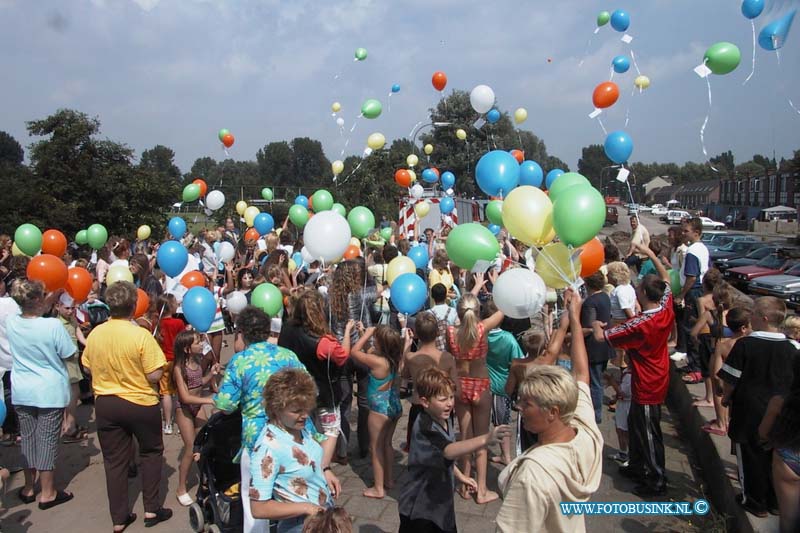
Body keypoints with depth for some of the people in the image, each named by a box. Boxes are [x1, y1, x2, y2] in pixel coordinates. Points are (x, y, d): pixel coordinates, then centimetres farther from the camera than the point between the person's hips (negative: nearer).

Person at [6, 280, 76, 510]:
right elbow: (68, 354, -11)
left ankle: (28, 488, 30)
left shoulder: (10, 323, -7)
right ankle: (47, 493, 16)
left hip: (21, 391, 5)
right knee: (47, 440, 6)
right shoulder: (53, 325, -23)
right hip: (50, 391, -5)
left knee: (27, 438, 17)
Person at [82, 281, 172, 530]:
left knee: (114, 460, 14)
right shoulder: (141, 335, -21)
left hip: (105, 404, 4)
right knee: (151, 452, 17)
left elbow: (88, 368, 9)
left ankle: (119, 518, 23)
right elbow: (154, 375, -19)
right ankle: (152, 509, 20)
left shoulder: (95, 334, -5)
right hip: (140, 403, -4)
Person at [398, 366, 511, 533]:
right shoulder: (424, 427, -30)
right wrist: (485, 439, -58)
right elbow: (449, 450, -48)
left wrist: (460, 476, 14)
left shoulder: (446, 420, -1)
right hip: (418, 506, -8)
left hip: (441, 500, 8)